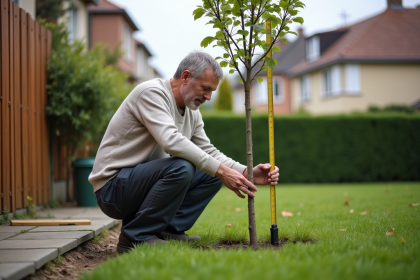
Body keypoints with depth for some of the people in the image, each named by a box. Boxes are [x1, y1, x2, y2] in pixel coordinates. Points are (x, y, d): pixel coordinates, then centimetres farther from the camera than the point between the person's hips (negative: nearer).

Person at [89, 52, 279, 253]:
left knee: (212, 174, 2)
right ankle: (135, 236, -18)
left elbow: (208, 152, 11)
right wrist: (221, 170, -33)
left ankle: (170, 231, -2)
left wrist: (247, 173, -6)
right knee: (181, 167, -32)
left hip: (145, 180, 9)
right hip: (112, 187, -9)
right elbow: (171, 141, -32)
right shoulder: (151, 92, -17)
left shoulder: (192, 113, 10)